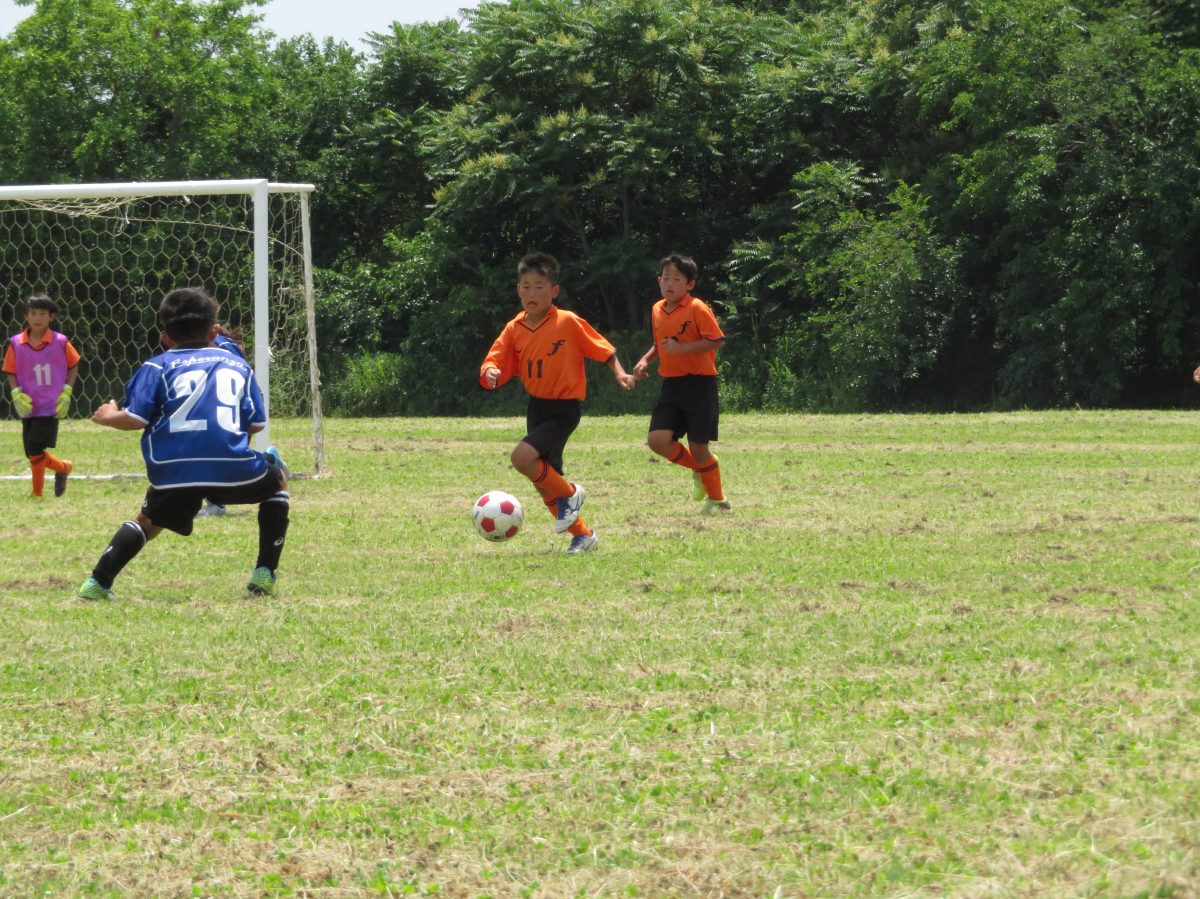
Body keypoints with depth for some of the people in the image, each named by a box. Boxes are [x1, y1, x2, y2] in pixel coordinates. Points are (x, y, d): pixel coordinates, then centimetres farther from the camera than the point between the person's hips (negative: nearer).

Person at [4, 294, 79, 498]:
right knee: (33, 453, 5)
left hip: (50, 406, -3)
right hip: (28, 406, 3)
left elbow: (73, 366, 6)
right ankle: (63, 467, 30)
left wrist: (67, 392, -2)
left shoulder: (60, 342, -7)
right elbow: (11, 372, 4)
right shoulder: (16, 344, -3)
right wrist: (17, 394, -10)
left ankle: (37, 493, 11)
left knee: (35, 451, -10)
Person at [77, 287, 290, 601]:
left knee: (149, 521, 24)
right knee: (278, 482, 29)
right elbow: (256, 424, 15)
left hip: (174, 470, 0)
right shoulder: (238, 364, 21)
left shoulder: (158, 366, 13)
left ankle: (98, 582, 4)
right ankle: (265, 574, 20)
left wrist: (109, 417, 23)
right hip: (234, 467, 0)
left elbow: (135, 419, 1)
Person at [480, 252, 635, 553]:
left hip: (564, 409, -6)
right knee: (544, 480, 9)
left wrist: (619, 372, -14)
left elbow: (602, 348, -4)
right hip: (536, 406, 6)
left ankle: (569, 493, -1)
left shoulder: (568, 323, -13)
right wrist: (490, 373, -25)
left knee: (522, 457, -25)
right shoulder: (514, 329, 1)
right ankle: (582, 534, 24)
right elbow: (495, 362, -3)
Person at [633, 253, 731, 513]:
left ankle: (717, 499, 18)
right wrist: (645, 360, 9)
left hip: (698, 382, -6)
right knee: (658, 440, -10)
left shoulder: (697, 309, -12)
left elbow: (717, 341, -17)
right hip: (671, 384, 6)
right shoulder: (657, 310, 10)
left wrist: (682, 348, -23)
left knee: (698, 447, -2)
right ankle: (699, 469, 18)